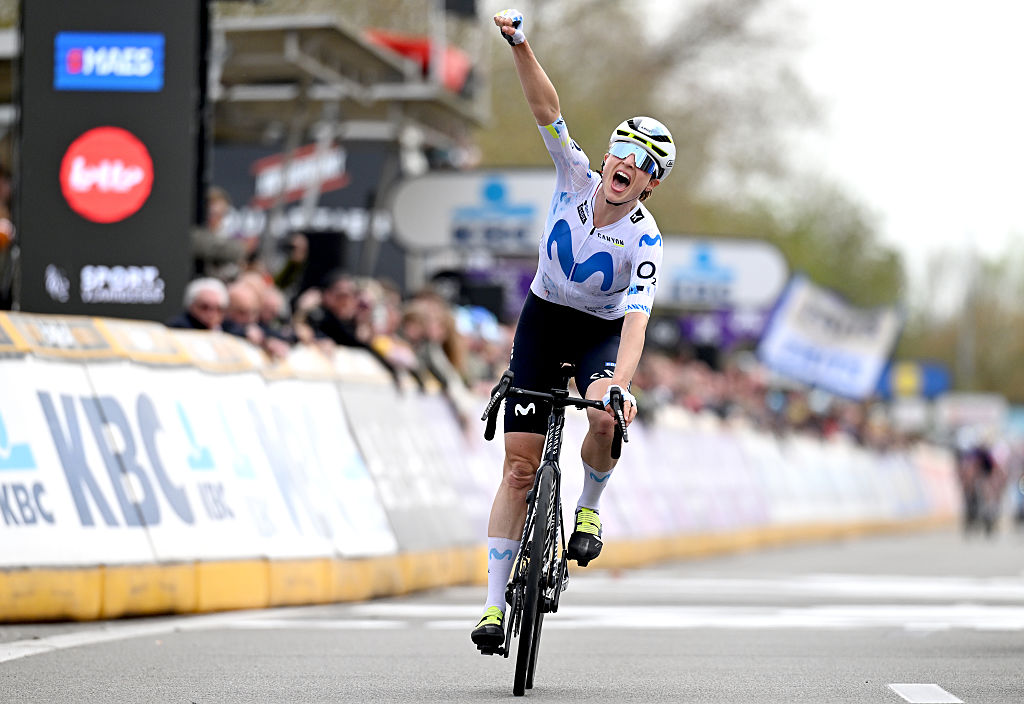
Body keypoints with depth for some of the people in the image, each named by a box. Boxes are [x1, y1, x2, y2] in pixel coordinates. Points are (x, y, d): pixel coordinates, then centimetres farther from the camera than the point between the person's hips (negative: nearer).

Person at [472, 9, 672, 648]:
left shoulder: (645, 240, -23)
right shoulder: (577, 177, -16)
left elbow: (636, 320, -33)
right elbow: (547, 108, -24)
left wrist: (622, 383, -49)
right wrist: (520, 45, -38)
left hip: (601, 329, -2)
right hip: (544, 315, 2)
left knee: (605, 419, -34)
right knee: (521, 463, -6)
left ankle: (590, 505, -1)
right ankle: (495, 600, -5)